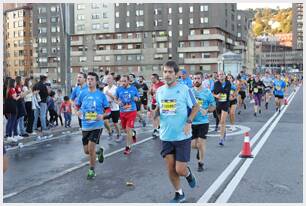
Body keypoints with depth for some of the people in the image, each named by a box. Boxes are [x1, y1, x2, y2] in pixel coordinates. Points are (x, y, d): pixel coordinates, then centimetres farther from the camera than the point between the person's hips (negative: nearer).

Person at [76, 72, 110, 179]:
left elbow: (108, 110, 1)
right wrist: (78, 112, -6)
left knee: (91, 148, -11)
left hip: (97, 125, -4)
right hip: (85, 126, 4)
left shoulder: (101, 95, -5)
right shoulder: (83, 93, 0)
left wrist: (102, 115, -18)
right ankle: (99, 151, 44)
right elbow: (77, 105, 15)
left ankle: (92, 170, 11)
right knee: (86, 151, 10)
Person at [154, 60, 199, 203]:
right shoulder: (159, 91, 3)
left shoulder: (185, 89, -10)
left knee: (180, 169, -4)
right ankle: (179, 194, 31)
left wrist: (189, 122, -16)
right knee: (170, 169, 8)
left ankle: (188, 173, 34)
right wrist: (156, 115, -3)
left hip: (182, 136, -4)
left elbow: (195, 107, -2)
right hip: (166, 137, 4)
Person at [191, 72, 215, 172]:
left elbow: (213, 106, 2)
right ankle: (199, 149, 41)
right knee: (193, 145, 5)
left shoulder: (207, 92, -2)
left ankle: (201, 163, 16)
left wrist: (207, 110, -17)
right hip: (192, 122, 2)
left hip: (203, 121, -2)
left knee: (201, 143, -3)